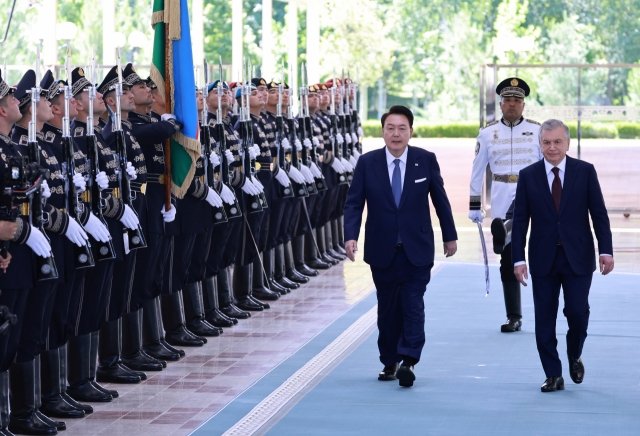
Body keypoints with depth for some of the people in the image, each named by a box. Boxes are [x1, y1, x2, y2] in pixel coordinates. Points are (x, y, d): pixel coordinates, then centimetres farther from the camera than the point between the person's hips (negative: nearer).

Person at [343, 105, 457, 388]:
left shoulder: (426, 160, -2)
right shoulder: (367, 163, -2)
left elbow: (440, 200, 6)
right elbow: (354, 203, -3)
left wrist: (450, 236, 12)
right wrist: (351, 236, -18)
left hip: (417, 250, -1)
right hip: (382, 251, 1)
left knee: (413, 306, -9)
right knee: (387, 309, 9)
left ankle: (408, 361, -11)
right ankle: (389, 363, 19)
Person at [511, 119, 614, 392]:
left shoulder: (585, 172, 1)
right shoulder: (528, 176, 2)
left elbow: (599, 213, 0)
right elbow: (520, 221, 2)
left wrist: (605, 250, -9)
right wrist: (518, 259, -5)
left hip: (578, 257, -1)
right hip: (543, 259, 1)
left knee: (577, 311, -7)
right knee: (544, 319, 1)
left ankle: (574, 356, 22)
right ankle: (553, 375, 11)